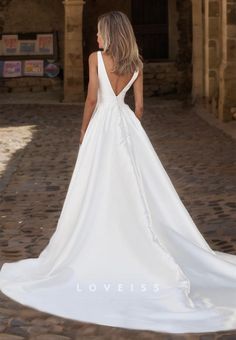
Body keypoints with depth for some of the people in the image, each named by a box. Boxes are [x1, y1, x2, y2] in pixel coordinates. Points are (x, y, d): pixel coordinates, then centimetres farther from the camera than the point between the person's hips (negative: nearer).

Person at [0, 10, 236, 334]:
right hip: (128, 125, 5)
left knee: (99, 194, 2)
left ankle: (102, 252, 7)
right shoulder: (136, 63, 7)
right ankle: (139, 250, 13)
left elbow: (91, 99, -8)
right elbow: (139, 105, 8)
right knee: (134, 191, 9)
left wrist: (84, 129, 4)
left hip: (103, 125, -5)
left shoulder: (96, 58, -6)